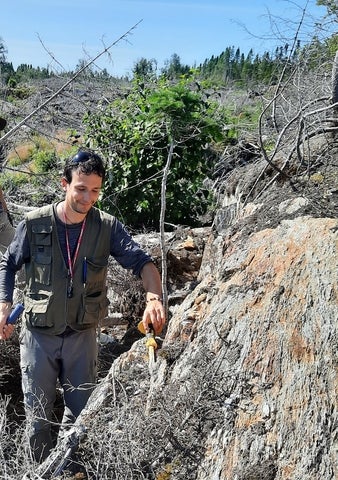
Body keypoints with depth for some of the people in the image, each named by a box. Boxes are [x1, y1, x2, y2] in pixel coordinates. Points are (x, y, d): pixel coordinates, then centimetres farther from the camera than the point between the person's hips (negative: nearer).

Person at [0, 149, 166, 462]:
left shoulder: (107, 227, -10)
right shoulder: (35, 224, -11)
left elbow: (141, 262, -16)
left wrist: (153, 298, -35)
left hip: (82, 335, 2)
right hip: (39, 335, -1)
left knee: (80, 412, 17)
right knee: (38, 415, 12)